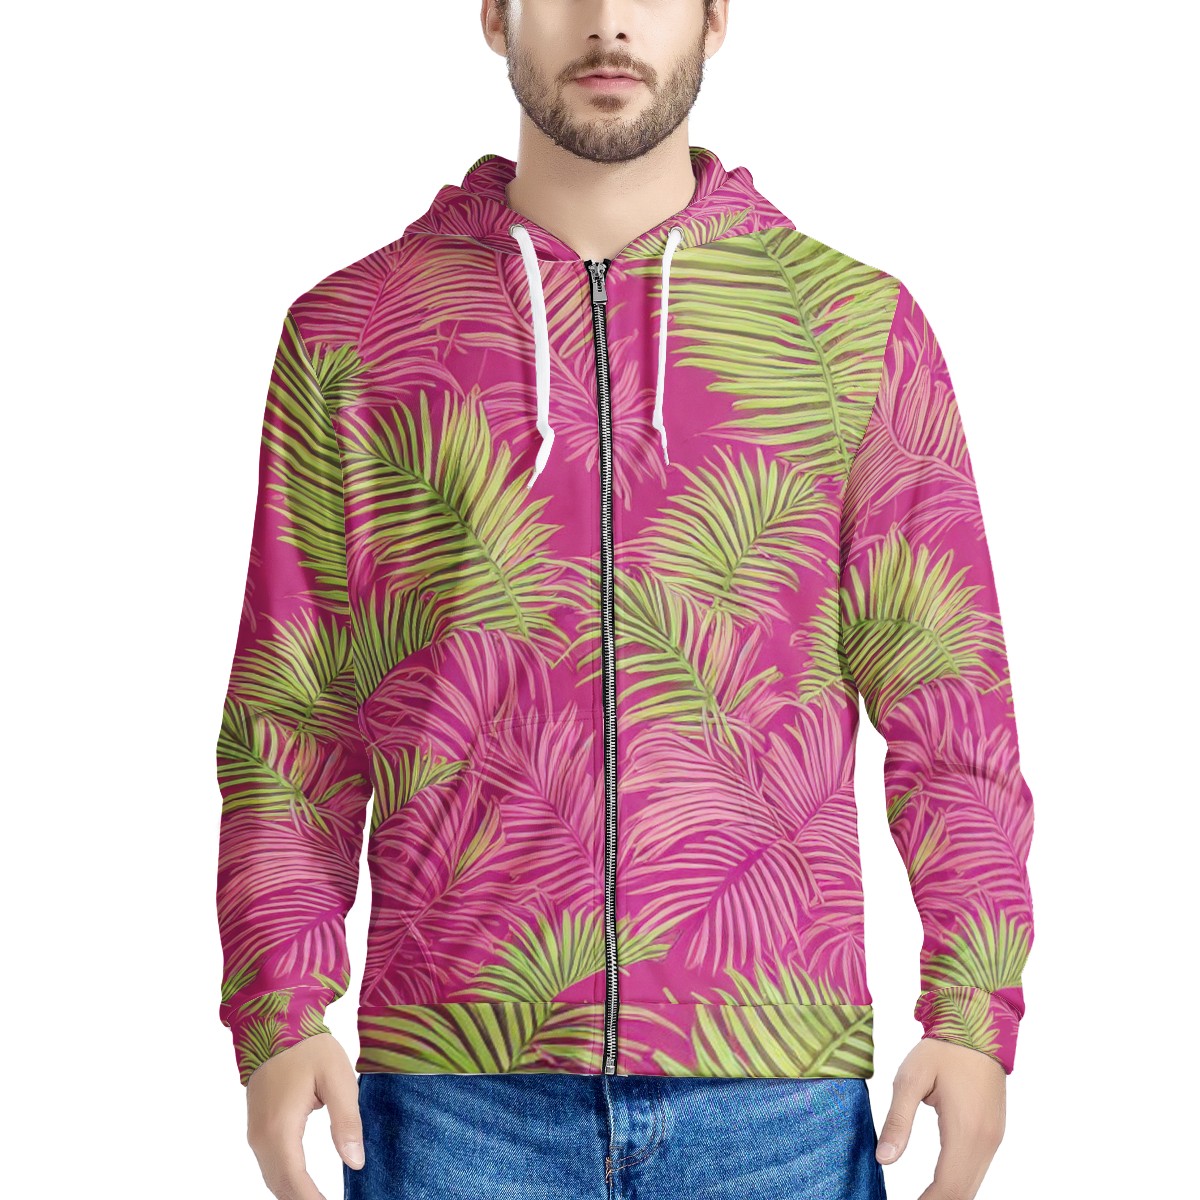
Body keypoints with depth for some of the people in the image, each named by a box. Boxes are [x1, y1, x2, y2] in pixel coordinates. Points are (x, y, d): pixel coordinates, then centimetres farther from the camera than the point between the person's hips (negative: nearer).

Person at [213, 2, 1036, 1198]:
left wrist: (975, 1013, -6)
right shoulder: (348, 333, 7)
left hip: (776, 1094, 0)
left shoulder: (856, 324, 6)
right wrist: (278, 1020, -3)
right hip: (453, 1083, 0)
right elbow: (291, 715, 6)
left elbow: (944, 696, 3)